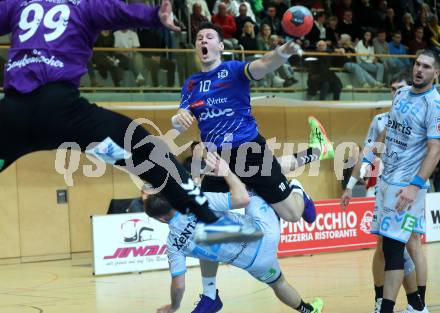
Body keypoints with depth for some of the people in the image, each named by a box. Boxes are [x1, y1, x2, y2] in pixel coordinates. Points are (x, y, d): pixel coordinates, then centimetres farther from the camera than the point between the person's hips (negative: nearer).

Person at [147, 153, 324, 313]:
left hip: (253, 262, 2)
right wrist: (226, 171, -9)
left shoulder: (173, 244, -6)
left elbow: (179, 284, -2)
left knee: (277, 282, 31)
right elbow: (242, 199, -21)